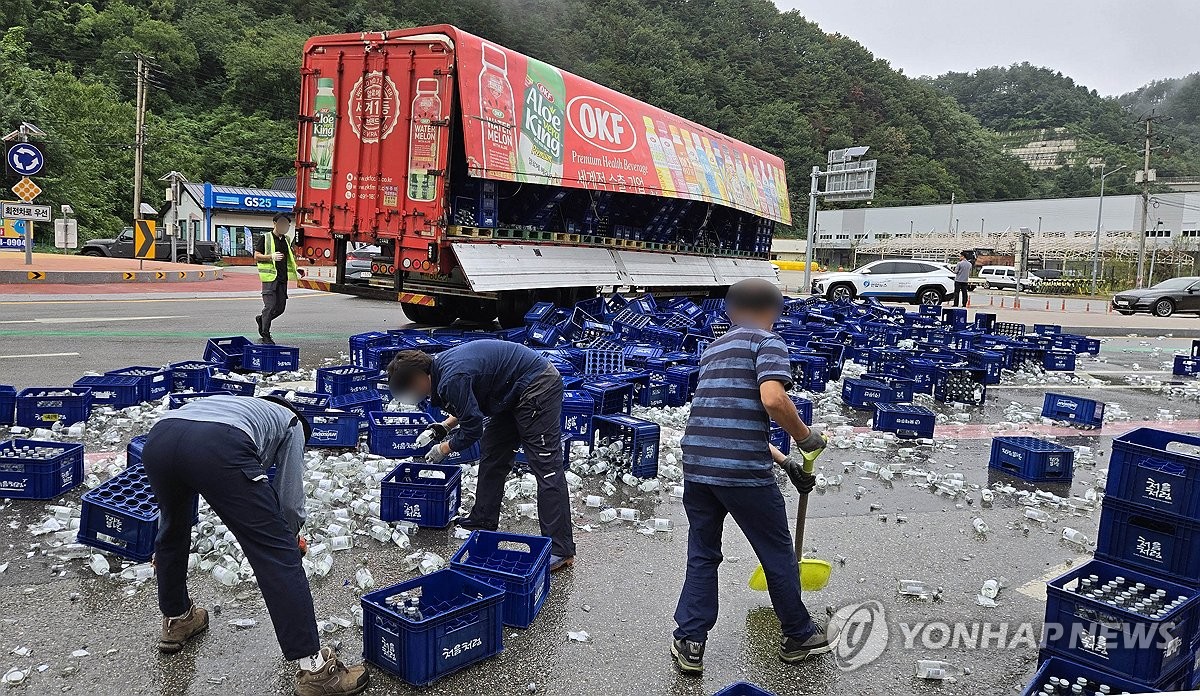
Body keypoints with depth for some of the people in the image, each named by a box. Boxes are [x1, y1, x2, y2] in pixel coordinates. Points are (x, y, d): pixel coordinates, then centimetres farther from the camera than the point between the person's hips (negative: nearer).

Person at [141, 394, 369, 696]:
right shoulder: (292, 422, 33)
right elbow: (290, 500, 25)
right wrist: (291, 539, 48)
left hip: (157, 439, 6)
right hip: (219, 449, -6)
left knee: (173, 531, 36)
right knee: (278, 553, 1)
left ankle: (176, 621, 51)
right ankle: (314, 667, 1)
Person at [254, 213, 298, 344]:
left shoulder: (286, 240, 18)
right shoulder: (265, 238, -1)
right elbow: (256, 256, -4)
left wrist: (295, 271, 13)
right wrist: (271, 256, -18)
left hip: (283, 278, 6)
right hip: (270, 277, -6)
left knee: (280, 308, 7)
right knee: (270, 306, -9)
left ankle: (261, 319, 34)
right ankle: (265, 335, 2)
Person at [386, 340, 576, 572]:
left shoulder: (452, 379, -23)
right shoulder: (441, 363, 9)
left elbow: (472, 428, -15)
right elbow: (471, 405, 24)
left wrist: (443, 449, 1)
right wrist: (443, 427, 15)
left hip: (538, 387, -11)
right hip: (515, 394, 11)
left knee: (546, 466, -12)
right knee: (493, 455, 17)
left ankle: (560, 550, -12)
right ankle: (484, 519, 31)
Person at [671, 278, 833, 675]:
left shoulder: (714, 349, 22)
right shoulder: (768, 341, 0)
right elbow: (772, 399, -20)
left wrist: (783, 462, 26)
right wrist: (805, 438, -3)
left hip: (697, 466, 6)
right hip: (743, 471, -6)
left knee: (702, 555, 18)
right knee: (778, 554, 14)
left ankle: (689, 642, 18)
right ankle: (798, 637, 30)